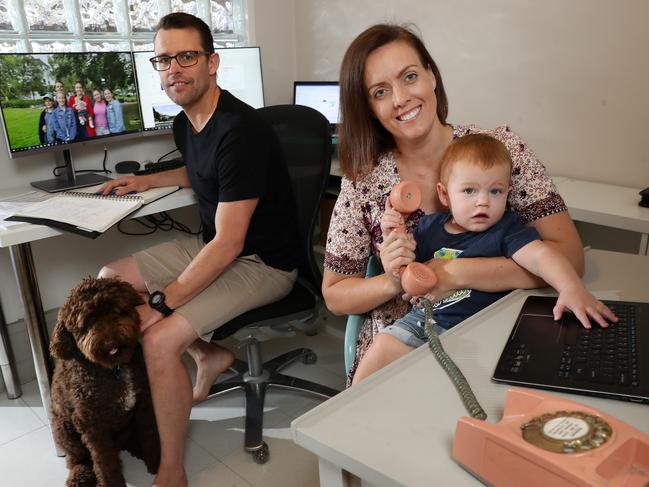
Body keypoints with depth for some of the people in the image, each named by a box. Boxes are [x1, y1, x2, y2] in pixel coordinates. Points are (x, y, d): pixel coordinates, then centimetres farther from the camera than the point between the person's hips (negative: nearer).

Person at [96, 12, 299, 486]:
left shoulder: (240, 130, -25)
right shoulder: (184, 122, 4)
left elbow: (228, 243, -27)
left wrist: (160, 303, -25)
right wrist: (146, 181, 18)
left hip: (263, 262, -9)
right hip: (214, 246, 10)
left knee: (158, 339, -26)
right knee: (110, 280, 9)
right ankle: (209, 354, 17)